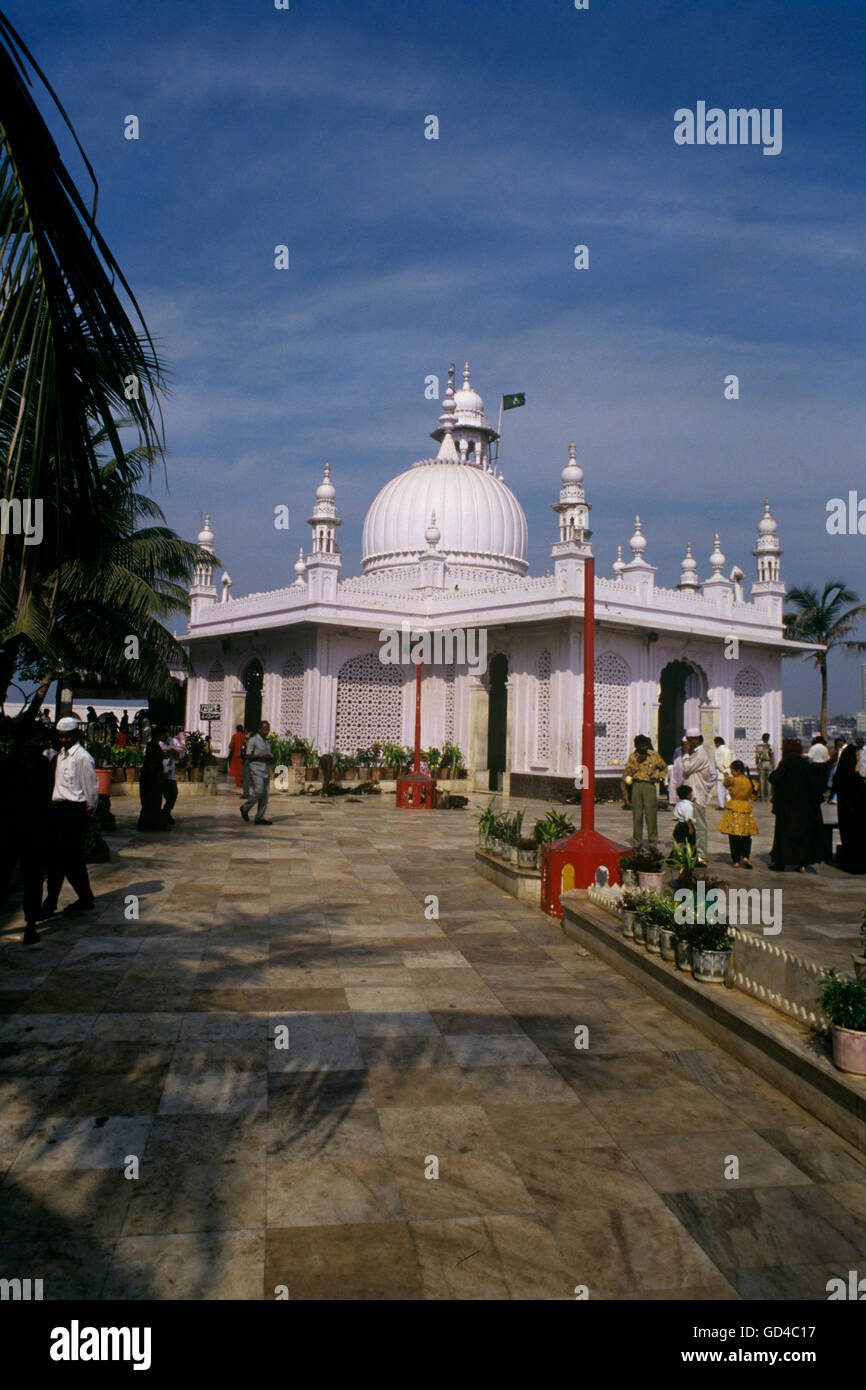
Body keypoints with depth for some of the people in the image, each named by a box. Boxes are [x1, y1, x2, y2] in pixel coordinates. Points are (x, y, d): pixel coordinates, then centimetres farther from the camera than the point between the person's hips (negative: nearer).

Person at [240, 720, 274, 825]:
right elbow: (247, 755, -9)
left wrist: (270, 758, 3)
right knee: (259, 791, -17)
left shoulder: (267, 741, 20)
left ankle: (259, 818, 0)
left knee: (265, 795, 0)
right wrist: (261, 757, -18)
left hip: (266, 769, 7)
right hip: (256, 768, -7)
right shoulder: (253, 739, -3)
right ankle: (245, 808, 4)